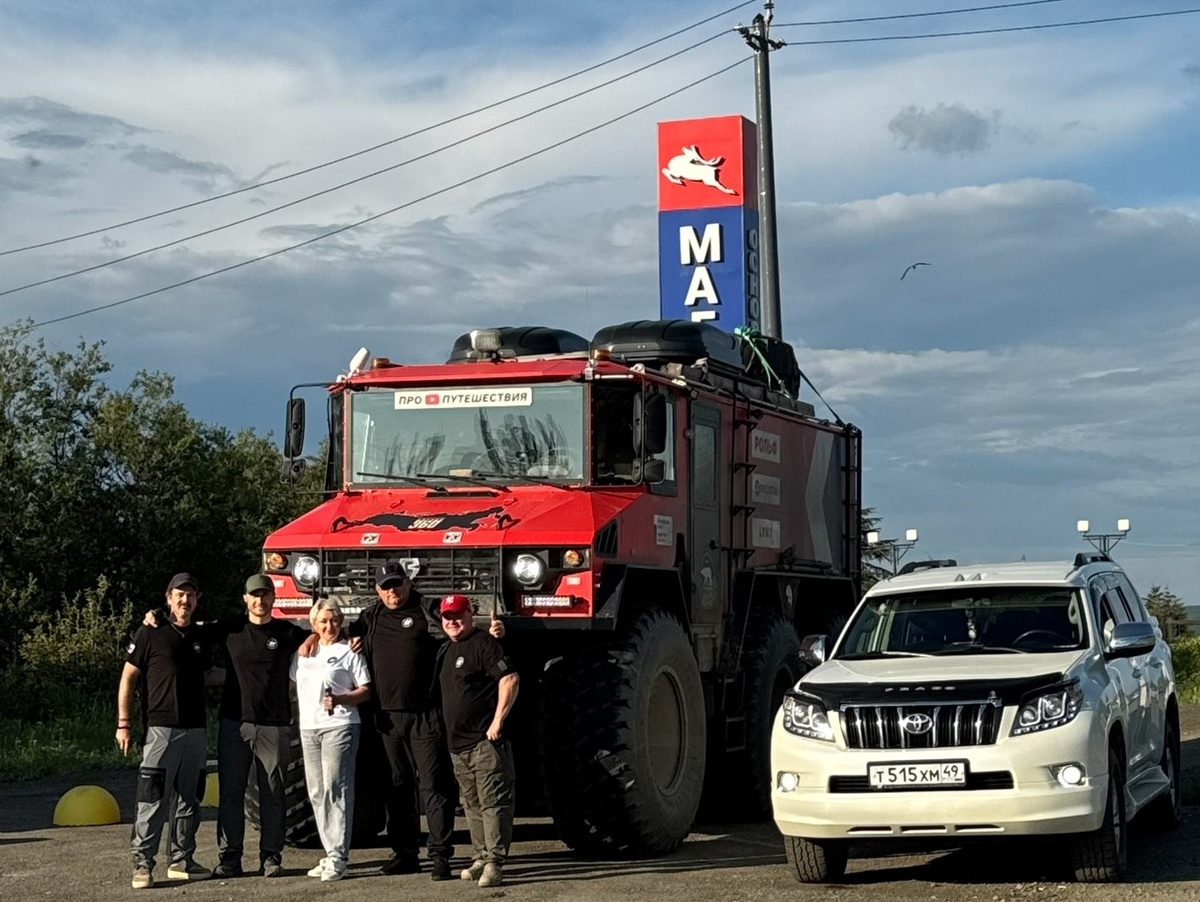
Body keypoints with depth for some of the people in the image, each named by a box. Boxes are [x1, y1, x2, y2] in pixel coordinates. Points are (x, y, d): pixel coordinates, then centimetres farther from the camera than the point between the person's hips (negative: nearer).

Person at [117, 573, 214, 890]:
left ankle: (182, 861, 18)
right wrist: (123, 724, -8)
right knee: (152, 799, -10)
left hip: (195, 730, 6)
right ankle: (142, 864, -7)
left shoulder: (201, 638, 13)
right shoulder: (150, 634, -3)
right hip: (161, 729, -6)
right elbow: (128, 678, -3)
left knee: (190, 799, 10)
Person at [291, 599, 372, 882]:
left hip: (339, 725, -6)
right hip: (308, 727, 6)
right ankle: (329, 853, 12)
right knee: (316, 792, 6)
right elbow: (293, 684, 26)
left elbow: (365, 691, -3)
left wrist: (340, 699, -18)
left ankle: (337, 858, -13)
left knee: (335, 789, -11)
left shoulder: (349, 652, 0)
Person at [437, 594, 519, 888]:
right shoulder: (447, 651, 18)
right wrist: (448, 734, 20)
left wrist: (498, 721, -20)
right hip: (458, 744, 9)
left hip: (485, 742, -9)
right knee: (472, 805, 13)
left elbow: (510, 680, -17)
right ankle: (481, 857, 21)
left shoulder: (483, 643, -9)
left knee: (492, 802, -9)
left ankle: (494, 862, -11)